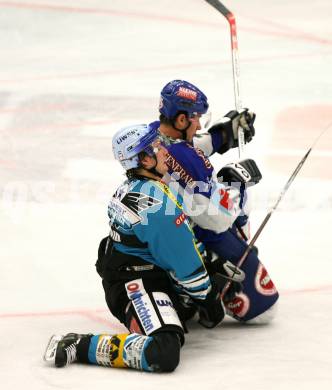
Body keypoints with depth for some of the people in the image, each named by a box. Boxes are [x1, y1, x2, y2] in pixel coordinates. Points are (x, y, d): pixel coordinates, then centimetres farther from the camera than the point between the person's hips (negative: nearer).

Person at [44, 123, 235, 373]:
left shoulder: (130, 187, 6)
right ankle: (78, 346, -19)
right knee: (165, 355, -29)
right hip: (134, 286, -10)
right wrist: (207, 298, -5)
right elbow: (185, 264, -17)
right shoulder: (158, 204, -24)